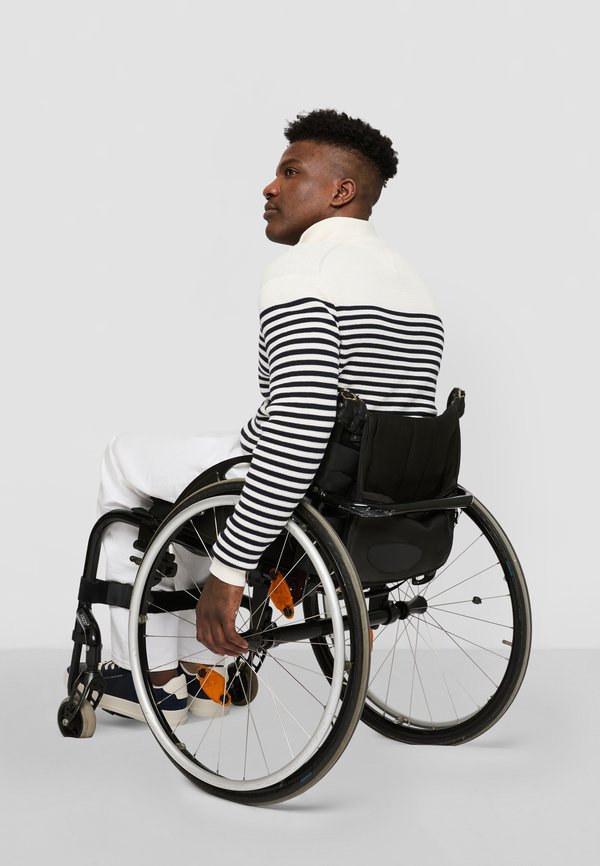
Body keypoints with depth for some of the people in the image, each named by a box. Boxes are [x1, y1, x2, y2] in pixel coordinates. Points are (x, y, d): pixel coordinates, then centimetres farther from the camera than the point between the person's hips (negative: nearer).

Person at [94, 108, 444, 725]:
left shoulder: (303, 269, -19)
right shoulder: (412, 281, 9)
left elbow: (299, 433, -31)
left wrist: (227, 570, -26)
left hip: (295, 501, -8)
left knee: (126, 457, 18)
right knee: (204, 456, 33)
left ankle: (156, 676, 22)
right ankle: (205, 666, 35)